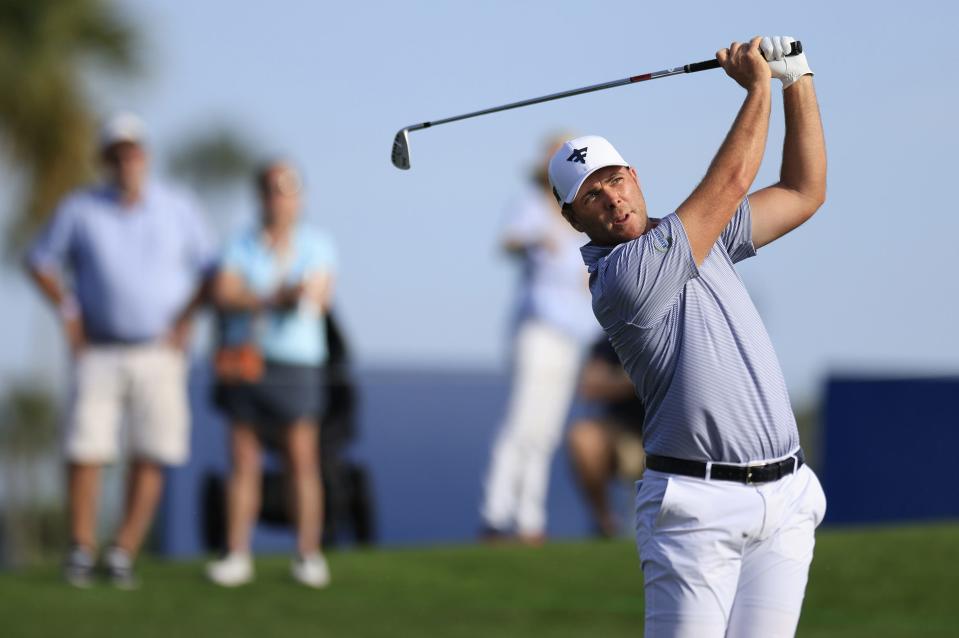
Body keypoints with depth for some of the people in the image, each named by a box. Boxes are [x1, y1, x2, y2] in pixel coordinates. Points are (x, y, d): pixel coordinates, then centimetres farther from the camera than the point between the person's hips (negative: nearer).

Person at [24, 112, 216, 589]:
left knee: (151, 455, -2)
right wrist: (68, 316, 0)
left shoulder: (177, 209, -1)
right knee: (84, 450, -8)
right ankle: (81, 552, 3)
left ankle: (123, 554, 6)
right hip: (99, 353, -1)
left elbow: (208, 271, 6)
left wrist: (184, 321, -4)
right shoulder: (80, 209, -3)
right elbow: (41, 261, 8)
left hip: (159, 353, 1)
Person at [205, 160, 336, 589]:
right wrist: (274, 298, -17)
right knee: (244, 461, 1)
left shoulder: (317, 245, 7)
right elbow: (224, 294, -7)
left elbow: (320, 298, -7)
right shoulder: (241, 246, 9)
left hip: (296, 364, -1)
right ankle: (237, 557, 3)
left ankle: (309, 557, -1)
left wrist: (308, 296, -29)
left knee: (302, 460, -5)